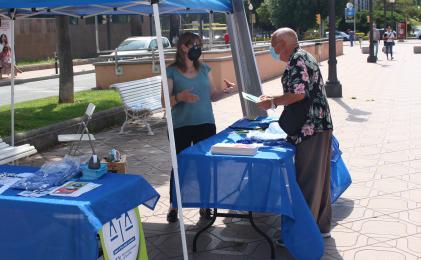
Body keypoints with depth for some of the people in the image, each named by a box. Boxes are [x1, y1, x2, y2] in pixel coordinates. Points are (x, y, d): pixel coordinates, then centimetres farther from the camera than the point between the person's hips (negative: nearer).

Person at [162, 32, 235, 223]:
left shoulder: (204, 69, 9)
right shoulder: (172, 72, -5)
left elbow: (212, 96, 13)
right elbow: (165, 103, -6)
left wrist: (225, 91, -6)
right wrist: (179, 97, -24)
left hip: (206, 125, 4)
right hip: (181, 127, -3)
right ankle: (173, 206, 17)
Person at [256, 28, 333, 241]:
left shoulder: (297, 60, -12)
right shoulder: (303, 58, 18)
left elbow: (299, 94, -23)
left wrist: (272, 102, -11)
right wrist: (274, 99, 17)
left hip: (310, 129, -10)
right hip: (319, 127, 10)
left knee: (307, 181, -4)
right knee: (319, 178, 16)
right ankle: (321, 227, 27)